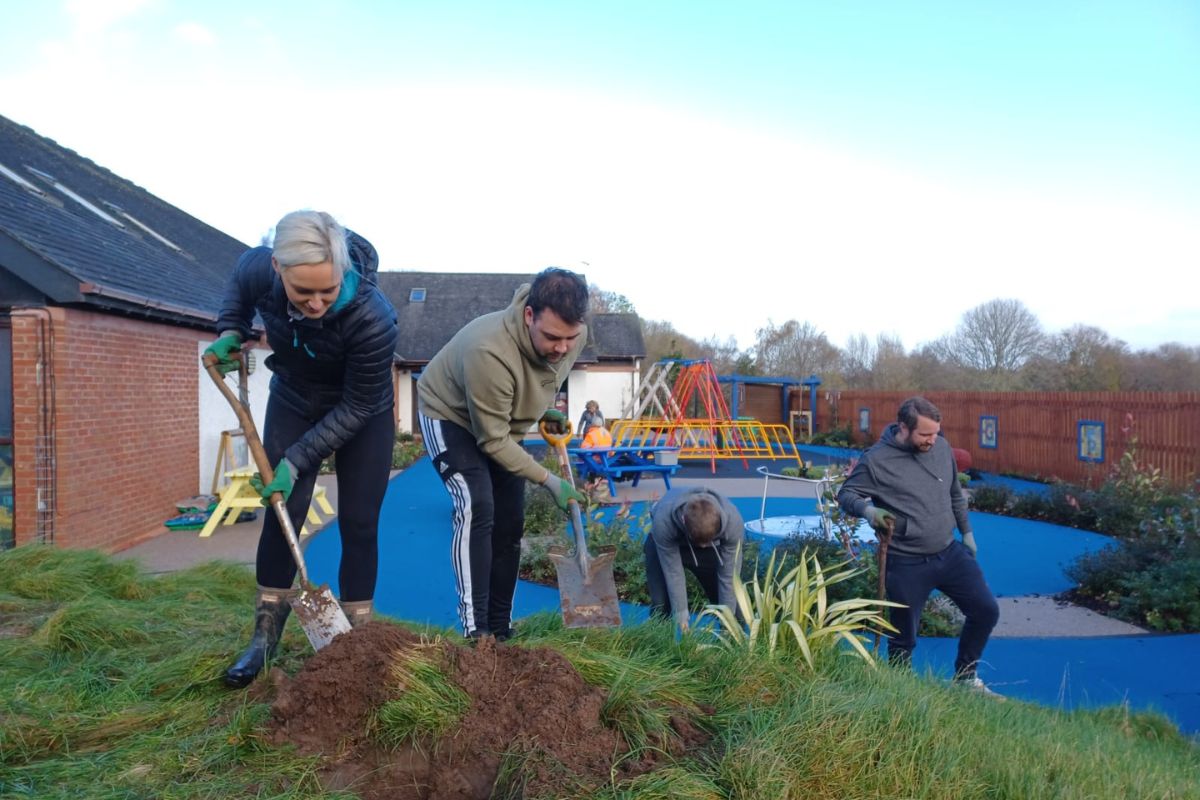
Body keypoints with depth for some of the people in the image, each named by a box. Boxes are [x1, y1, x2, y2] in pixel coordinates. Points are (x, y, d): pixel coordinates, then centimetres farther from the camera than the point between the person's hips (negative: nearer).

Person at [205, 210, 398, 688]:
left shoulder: (372, 319, -40)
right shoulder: (259, 269, -28)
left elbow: (356, 407, -27)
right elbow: (238, 284, 2)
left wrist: (297, 461, -26)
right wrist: (231, 330, -11)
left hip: (362, 416, -3)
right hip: (293, 404, 3)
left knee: (358, 523, -1)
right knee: (282, 512, -2)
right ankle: (265, 637, 12)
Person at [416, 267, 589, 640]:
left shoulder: (571, 336, -21)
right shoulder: (490, 351, -42)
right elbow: (493, 441, -32)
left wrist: (545, 410, -7)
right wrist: (549, 480, -29)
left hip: (504, 422, 7)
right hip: (449, 415, -6)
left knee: (509, 522, 4)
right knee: (477, 509, -25)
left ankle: (501, 629, 16)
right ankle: (475, 631, -19)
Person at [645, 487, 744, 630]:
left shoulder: (733, 521, -37)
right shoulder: (663, 522, -42)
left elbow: (728, 576, -27)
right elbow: (673, 573, -30)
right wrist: (681, 617, -24)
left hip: (714, 546, 2)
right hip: (668, 543, -1)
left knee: (732, 601, -7)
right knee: (661, 604, -14)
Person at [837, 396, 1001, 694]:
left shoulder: (942, 447, 1)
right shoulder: (876, 460, -15)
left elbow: (955, 495, 15)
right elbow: (846, 495, -7)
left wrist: (966, 532, 20)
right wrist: (867, 509, -27)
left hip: (951, 553, 6)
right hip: (907, 565, -5)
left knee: (986, 610, 11)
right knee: (903, 638, 5)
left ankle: (965, 677, 34)